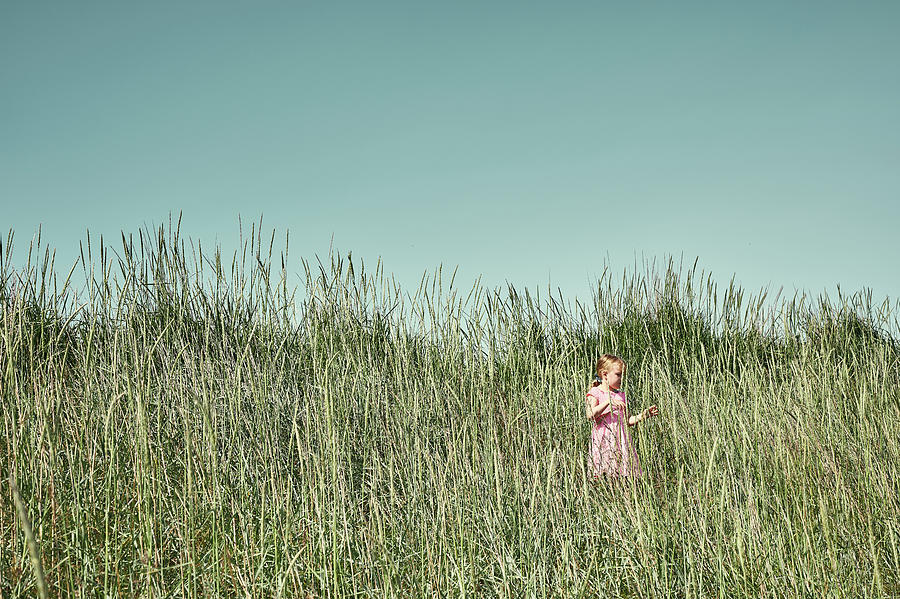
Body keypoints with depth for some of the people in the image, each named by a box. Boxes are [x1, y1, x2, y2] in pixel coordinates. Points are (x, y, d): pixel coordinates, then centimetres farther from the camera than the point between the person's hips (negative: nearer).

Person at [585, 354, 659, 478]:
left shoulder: (621, 396, 19)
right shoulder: (595, 393, 1)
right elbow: (590, 415, -16)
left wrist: (643, 415, 10)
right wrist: (608, 402, -24)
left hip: (621, 442, 6)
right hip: (604, 442, -6)